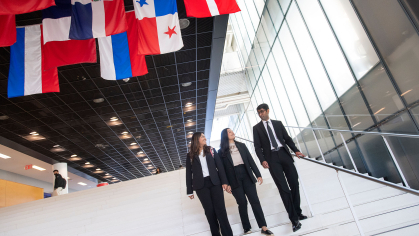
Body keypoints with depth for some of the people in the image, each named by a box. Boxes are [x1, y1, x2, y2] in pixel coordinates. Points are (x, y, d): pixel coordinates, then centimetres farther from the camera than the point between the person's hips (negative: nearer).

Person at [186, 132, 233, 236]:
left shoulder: (211, 150, 9)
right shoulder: (190, 155, 5)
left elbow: (220, 166, 4)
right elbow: (188, 173, 6)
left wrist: (224, 181, -5)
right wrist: (190, 190, 3)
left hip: (215, 182, 1)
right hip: (200, 185, 0)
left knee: (220, 208, -1)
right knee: (209, 210, 4)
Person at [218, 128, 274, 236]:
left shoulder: (242, 145, 13)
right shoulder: (222, 151, 3)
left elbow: (250, 160, 10)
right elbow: (223, 168, -1)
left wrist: (258, 174, 5)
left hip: (247, 175, 3)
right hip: (234, 179, -2)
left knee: (255, 200, 0)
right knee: (242, 203, 0)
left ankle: (264, 227, 5)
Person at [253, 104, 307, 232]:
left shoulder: (278, 123, 14)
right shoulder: (256, 128, 8)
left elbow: (287, 138, 13)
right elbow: (257, 146, 1)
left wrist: (295, 150, -1)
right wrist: (262, 160, -13)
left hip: (284, 154, 3)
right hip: (271, 158, -2)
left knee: (294, 184, 5)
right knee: (283, 188, -5)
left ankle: (298, 212, 25)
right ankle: (294, 219, 2)